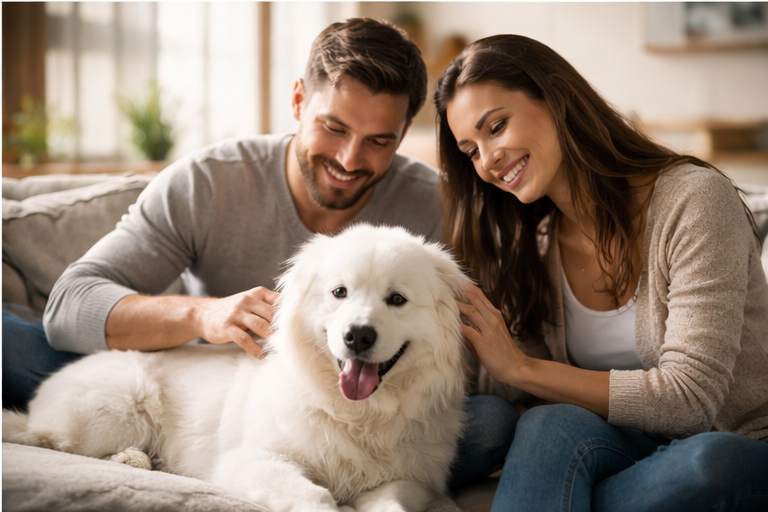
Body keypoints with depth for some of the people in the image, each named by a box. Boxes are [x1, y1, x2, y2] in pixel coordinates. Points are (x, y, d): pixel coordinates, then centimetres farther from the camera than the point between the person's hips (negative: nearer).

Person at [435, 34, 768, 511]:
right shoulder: (532, 249, 3)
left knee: (711, 458, -37)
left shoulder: (692, 199, -14)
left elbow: (688, 397, -20)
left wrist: (521, 367, -18)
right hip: (627, 451, 2)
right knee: (553, 425, -32)